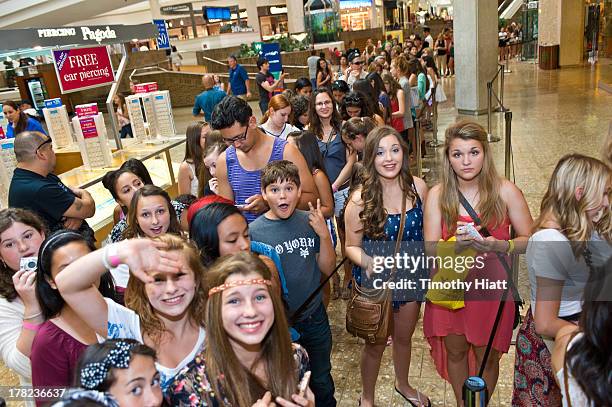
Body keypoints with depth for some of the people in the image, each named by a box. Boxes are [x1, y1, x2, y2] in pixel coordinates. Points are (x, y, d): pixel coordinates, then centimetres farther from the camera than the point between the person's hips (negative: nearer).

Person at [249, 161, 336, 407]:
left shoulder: (310, 221, -7)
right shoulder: (254, 232, -15)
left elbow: (327, 268, -3)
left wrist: (324, 234, -17)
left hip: (314, 318, 3)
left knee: (321, 381, 24)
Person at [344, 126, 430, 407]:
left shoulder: (418, 187, -12)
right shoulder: (361, 199, -21)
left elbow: (425, 230, 2)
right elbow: (352, 246, -12)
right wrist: (368, 262, -32)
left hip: (411, 276, 3)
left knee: (404, 337, 27)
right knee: (376, 344, 17)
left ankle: (403, 384, 57)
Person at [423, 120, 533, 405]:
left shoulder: (505, 191, -11)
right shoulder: (437, 195, -8)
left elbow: (531, 240, -6)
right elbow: (431, 250, -11)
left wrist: (498, 245, -25)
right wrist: (457, 244, -32)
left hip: (491, 287, -1)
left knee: (487, 357, 16)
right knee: (455, 351, 19)